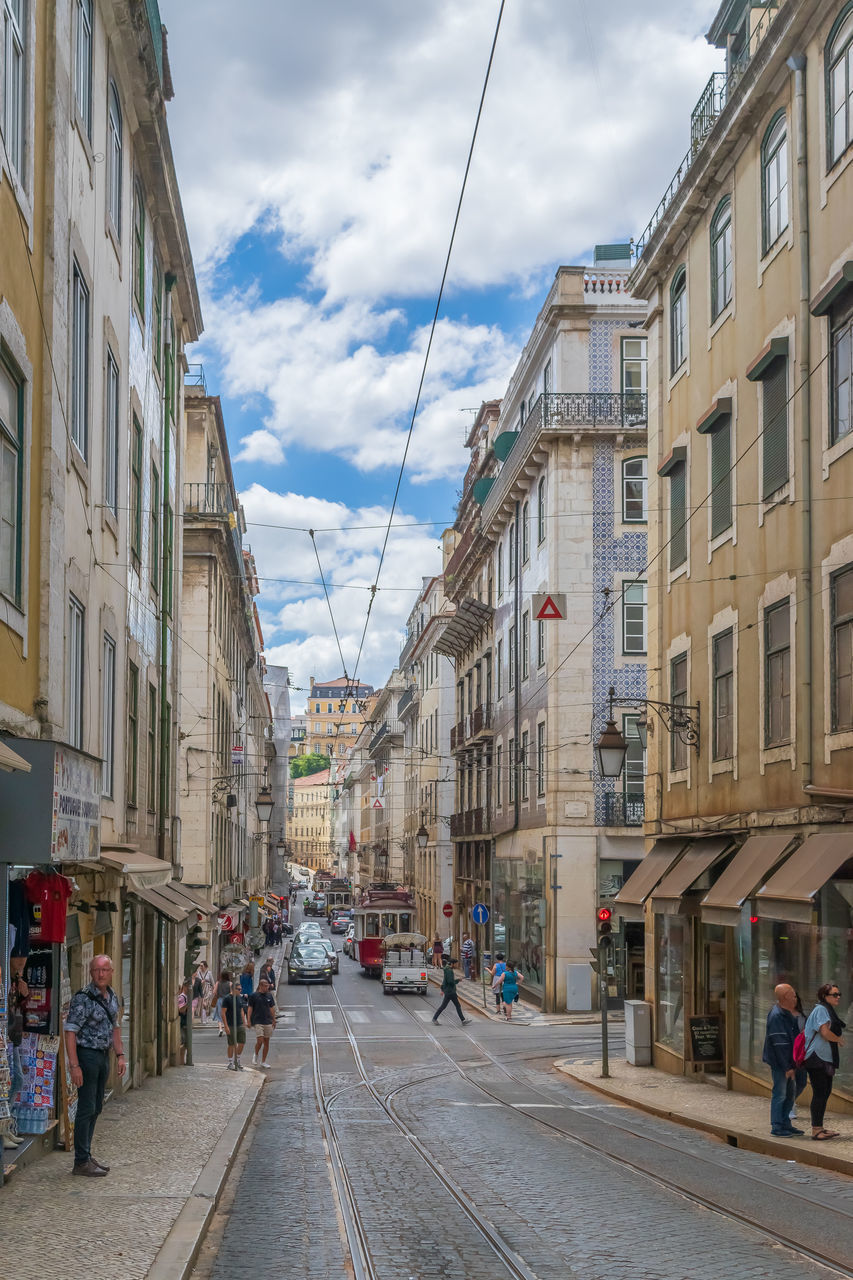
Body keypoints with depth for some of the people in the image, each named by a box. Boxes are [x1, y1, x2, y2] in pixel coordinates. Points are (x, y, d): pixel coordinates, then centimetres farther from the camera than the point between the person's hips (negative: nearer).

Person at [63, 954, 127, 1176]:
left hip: (103, 1056, 8)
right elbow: (70, 1032, -17)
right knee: (86, 1109, -7)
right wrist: (74, 1066, -22)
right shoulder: (83, 998, -15)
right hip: (87, 1055, -8)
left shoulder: (112, 997, 10)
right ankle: (81, 1162, -2)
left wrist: (120, 1054, 14)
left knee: (95, 1108, 13)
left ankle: (87, 1156, 22)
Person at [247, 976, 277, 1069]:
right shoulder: (254, 996, -3)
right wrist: (249, 1021, -4)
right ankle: (256, 1056, 14)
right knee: (260, 1041, -13)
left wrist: (274, 1020, 14)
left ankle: (263, 1062, 14)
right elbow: (250, 1008, 0)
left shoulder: (269, 996, 8)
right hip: (257, 1022, -4)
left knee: (266, 1042, 4)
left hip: (268, 1022, 4)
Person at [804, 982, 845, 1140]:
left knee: (825, 1092, 13)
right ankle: (816, 1130, -9)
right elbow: (825, 1033, -21)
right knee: (820, 1093, -10)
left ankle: (819, 1128, 20)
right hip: (817, 1058, -10)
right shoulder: (821, 1009, -13)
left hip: (826, 1059, 10)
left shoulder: (829, 1010, 19)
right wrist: (839, 1040, -5)